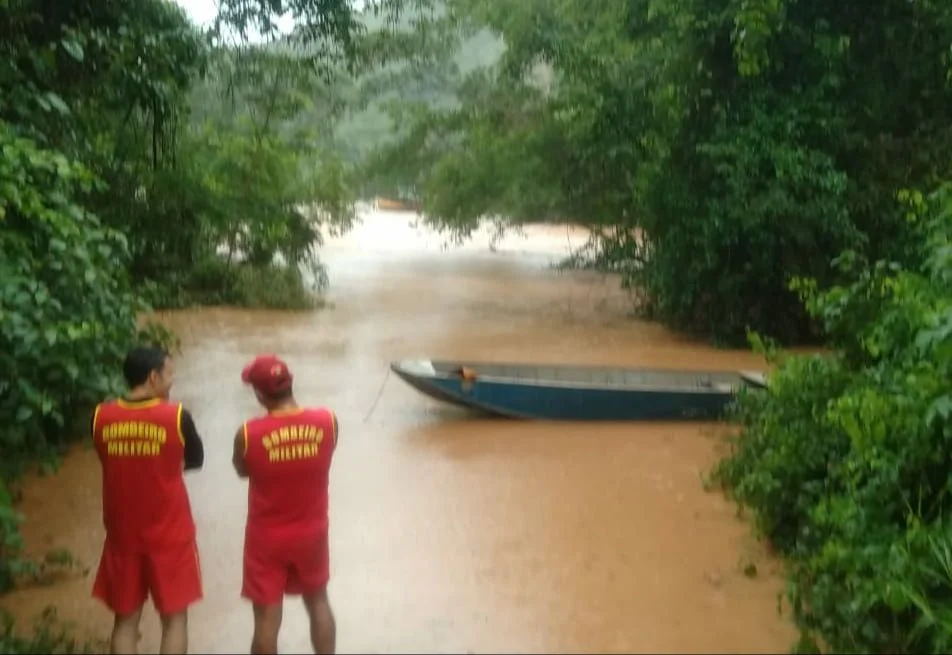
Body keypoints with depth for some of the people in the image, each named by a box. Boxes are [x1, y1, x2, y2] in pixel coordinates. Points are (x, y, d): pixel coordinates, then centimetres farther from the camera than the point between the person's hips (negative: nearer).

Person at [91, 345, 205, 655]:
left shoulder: (101, 416, -6)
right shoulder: (177, 416, -15)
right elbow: (196, 460, 1)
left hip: (123, 533, 3)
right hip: (169, 534, -3)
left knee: (126, 617, 15)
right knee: (174, 617, 11)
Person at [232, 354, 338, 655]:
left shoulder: (248, 434, -22)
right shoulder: (328, 421, -16)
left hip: (267, 537, -2)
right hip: (312, 531, 3)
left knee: (267, 615, 11)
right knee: (318, 601, 24)